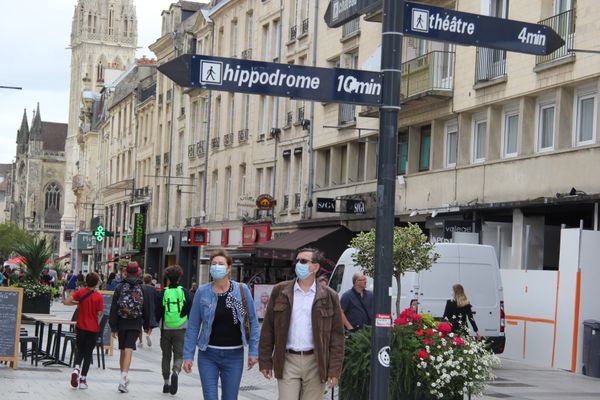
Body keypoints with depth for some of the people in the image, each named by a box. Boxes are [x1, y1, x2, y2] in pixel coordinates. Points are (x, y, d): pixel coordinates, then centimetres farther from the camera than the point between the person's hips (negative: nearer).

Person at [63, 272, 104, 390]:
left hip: (81, 327, 2)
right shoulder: (99, 297, -13)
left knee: (80, 350, 17)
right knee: (88, 353, 8)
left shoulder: (80, 292, -6)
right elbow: (99, 313, -12)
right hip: (93, 328, -2)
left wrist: (77, 303, 2)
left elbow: (66, 302, -12)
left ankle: (76, 368, -11)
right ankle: (83, 379, 8)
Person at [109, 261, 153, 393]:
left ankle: (124, 378, 25)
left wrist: (113, 327, 1)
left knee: (123, 350, 14)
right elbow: (147, 308, 3)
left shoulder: (120, 287, -1)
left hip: (122, 323, 1)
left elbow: (114, 308, -2)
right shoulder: (142, 288, -1)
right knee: (129, 349, -8)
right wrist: (147, 326, 12)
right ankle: (123, 378, -22)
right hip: (135, 324, -1)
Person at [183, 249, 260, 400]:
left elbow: (252, 322, 1)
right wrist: (188, 355, -1)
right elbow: (193, 326, 1)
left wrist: (253, 352, -3)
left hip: (234, 355, 0)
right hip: (208, 355, 0)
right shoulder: (202, 292, -2)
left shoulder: (242, 290, -2)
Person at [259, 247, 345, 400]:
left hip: (315, 362, 0)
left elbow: (337, 335, 1)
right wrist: (265, 361, 2)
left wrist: (334, 369, -5)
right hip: (288, 361, 0)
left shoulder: (329, 296, 3)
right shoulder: (280, 291, 6)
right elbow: (268, 329, 7)